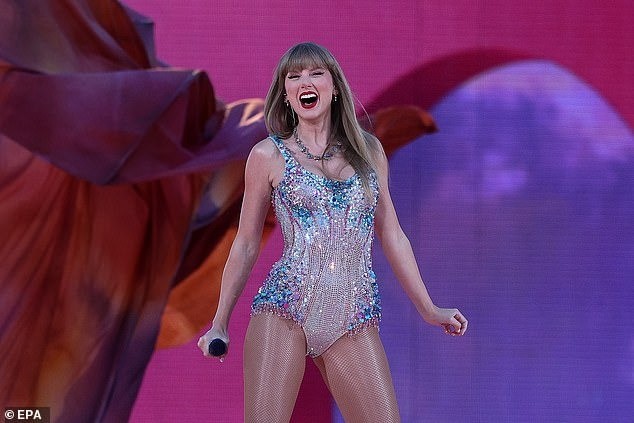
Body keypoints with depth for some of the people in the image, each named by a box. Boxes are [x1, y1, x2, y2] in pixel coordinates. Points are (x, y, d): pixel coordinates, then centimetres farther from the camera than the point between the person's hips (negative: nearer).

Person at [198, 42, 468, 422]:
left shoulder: (369, 150, 13)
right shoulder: (268, 155, 5)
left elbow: (391, 234, 18)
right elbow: (247, 244, 10)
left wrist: (428, 309, 18)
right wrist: (220, 323, 10)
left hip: (355, 319, 2)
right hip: (285, 309, -2)